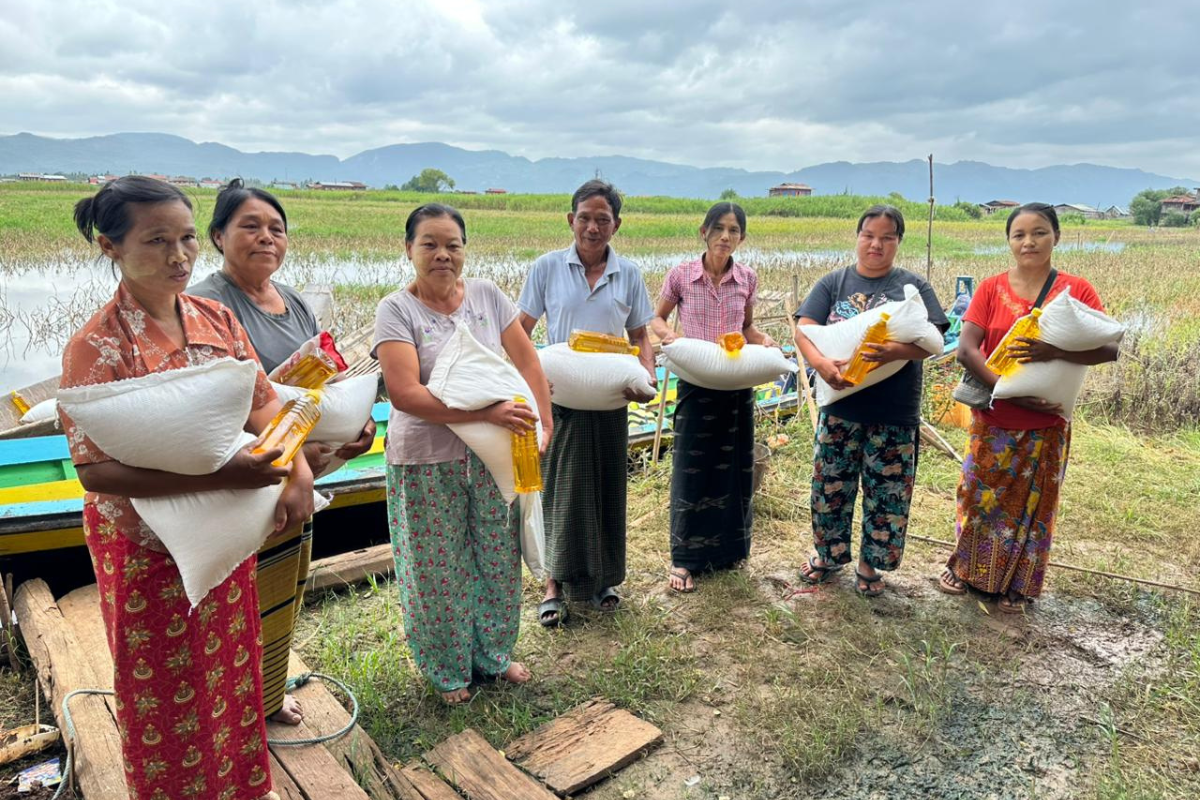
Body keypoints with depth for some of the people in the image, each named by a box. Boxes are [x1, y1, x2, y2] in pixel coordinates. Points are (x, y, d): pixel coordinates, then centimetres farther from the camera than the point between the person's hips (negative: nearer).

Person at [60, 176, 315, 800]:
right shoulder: (98, 346, -18)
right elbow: (95, 469, -22)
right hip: (148, 551, -5)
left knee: (232, 667, 22)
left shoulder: (216, 319, -2)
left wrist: (299, 470, -19)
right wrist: (219, 475, -33)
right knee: (166, 694, 15)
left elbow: (263, 403, 0)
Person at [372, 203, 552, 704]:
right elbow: (404, 394, -21)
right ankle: (448, 671, 34)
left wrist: (542, 422, -7)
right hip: (427, 463, -3)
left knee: (499, 559, 15)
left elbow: (527, 362, 4)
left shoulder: (487, 295, 2)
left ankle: (494, 654, 39)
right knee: (440, 570, 10)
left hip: (493, 455, 4)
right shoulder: (396, 310, -10)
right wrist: (488, 412, -27)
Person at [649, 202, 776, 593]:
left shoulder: (747, 278, 2)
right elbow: (656, 318, 6)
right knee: (691, 467, 2)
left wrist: (763, 339, -6)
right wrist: (668, 335, -16)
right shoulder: (681, 275, -6)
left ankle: (727, 546, 30)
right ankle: (684, 558, 14)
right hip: (696, 383, -3)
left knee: (734, 466, 11)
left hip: (738, 384, 3)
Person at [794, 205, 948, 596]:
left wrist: (896, 350, -29)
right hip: (840, 405, 1)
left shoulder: (914, 286, 3)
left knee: (886, 490, 7)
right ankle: (829, 554, 30)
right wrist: (822, 363, -26)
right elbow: (804, 330, -5)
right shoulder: (833, 283, 5)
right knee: (831, 484, 10)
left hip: (894, 412, -1)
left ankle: (869, 563, 26)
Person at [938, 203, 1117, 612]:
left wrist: (1055, 352, -30)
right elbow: (965, 349, -13)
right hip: (993, 419, 0)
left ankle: (1016, 584, 30)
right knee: (980, 496, 10)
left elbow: (1110, 348, -12)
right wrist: (1008, 389, -23)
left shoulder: (1077, 290, -3)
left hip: (1046, 425, 0)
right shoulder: (991, 288, -3)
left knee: (1032, 504, 11)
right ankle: (964, 568, 32)